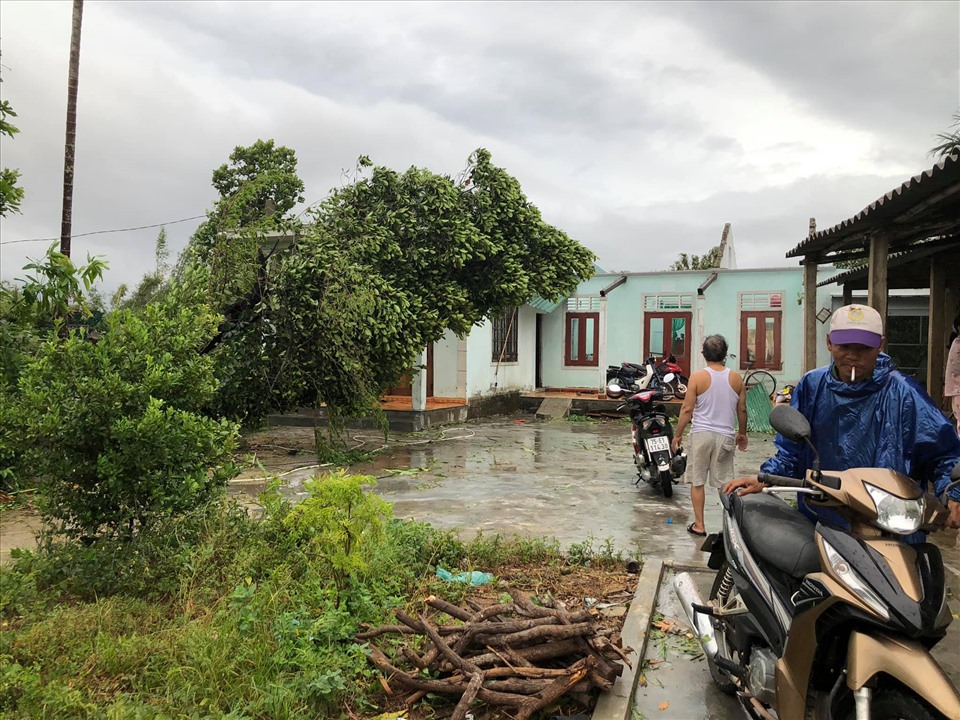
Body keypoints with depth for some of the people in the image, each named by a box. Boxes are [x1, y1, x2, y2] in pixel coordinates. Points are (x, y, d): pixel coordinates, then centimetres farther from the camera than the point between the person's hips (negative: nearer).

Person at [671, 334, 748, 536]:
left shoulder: (697, 377, -7)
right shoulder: (736, 378, 2)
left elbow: (687, 409, -8)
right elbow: (742, 410, 9)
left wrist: (677, 435, 2)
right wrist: (742, 433, 24)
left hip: (701, 434, -2)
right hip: (725, 435, 2)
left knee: (697, 481, 9)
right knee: (725, 483, 9)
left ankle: (699, 525, 14)